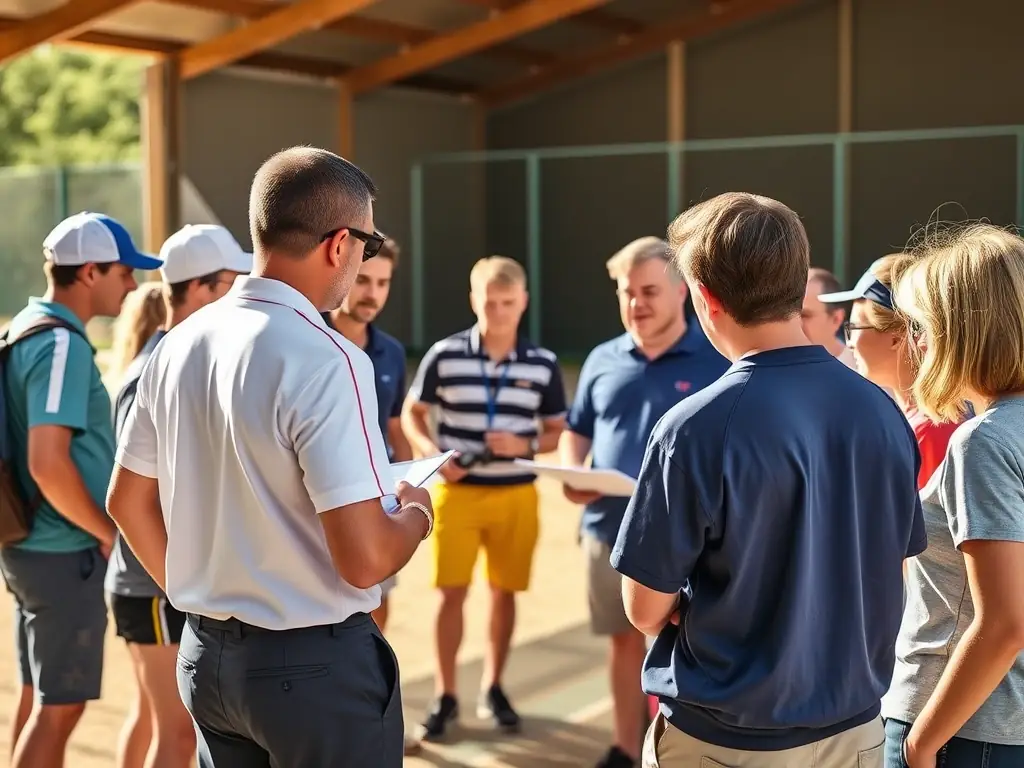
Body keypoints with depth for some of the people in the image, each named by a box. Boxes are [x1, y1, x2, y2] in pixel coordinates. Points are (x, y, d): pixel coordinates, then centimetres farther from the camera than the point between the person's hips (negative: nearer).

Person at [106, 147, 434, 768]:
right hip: (314, 664, -6)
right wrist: (416, 514, -4)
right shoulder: (325, 359, -21)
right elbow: (364, 559, -24)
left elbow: (127, 503, 12)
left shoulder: (178, 345, 1)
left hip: (204, 653, 7)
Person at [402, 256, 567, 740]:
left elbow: (558, 432, 5)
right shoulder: (444, 355, -4)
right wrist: (432, 453, -13)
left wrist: (525, 446, -15)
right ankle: (445, 696, 15)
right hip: (456, 492, -1)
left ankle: (493, 690, 26)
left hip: (516, 495, 1)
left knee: (504, 592, 10)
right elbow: (411, 414, 5)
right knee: (452, 592, 1)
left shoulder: (542, 365, -2)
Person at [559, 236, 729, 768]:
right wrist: (571, 475, -4)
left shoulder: (718, 360, -5)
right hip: (611, 532, 4)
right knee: (626, 641, 15)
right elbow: (576, 432, 16)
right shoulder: (602, 360, 8)